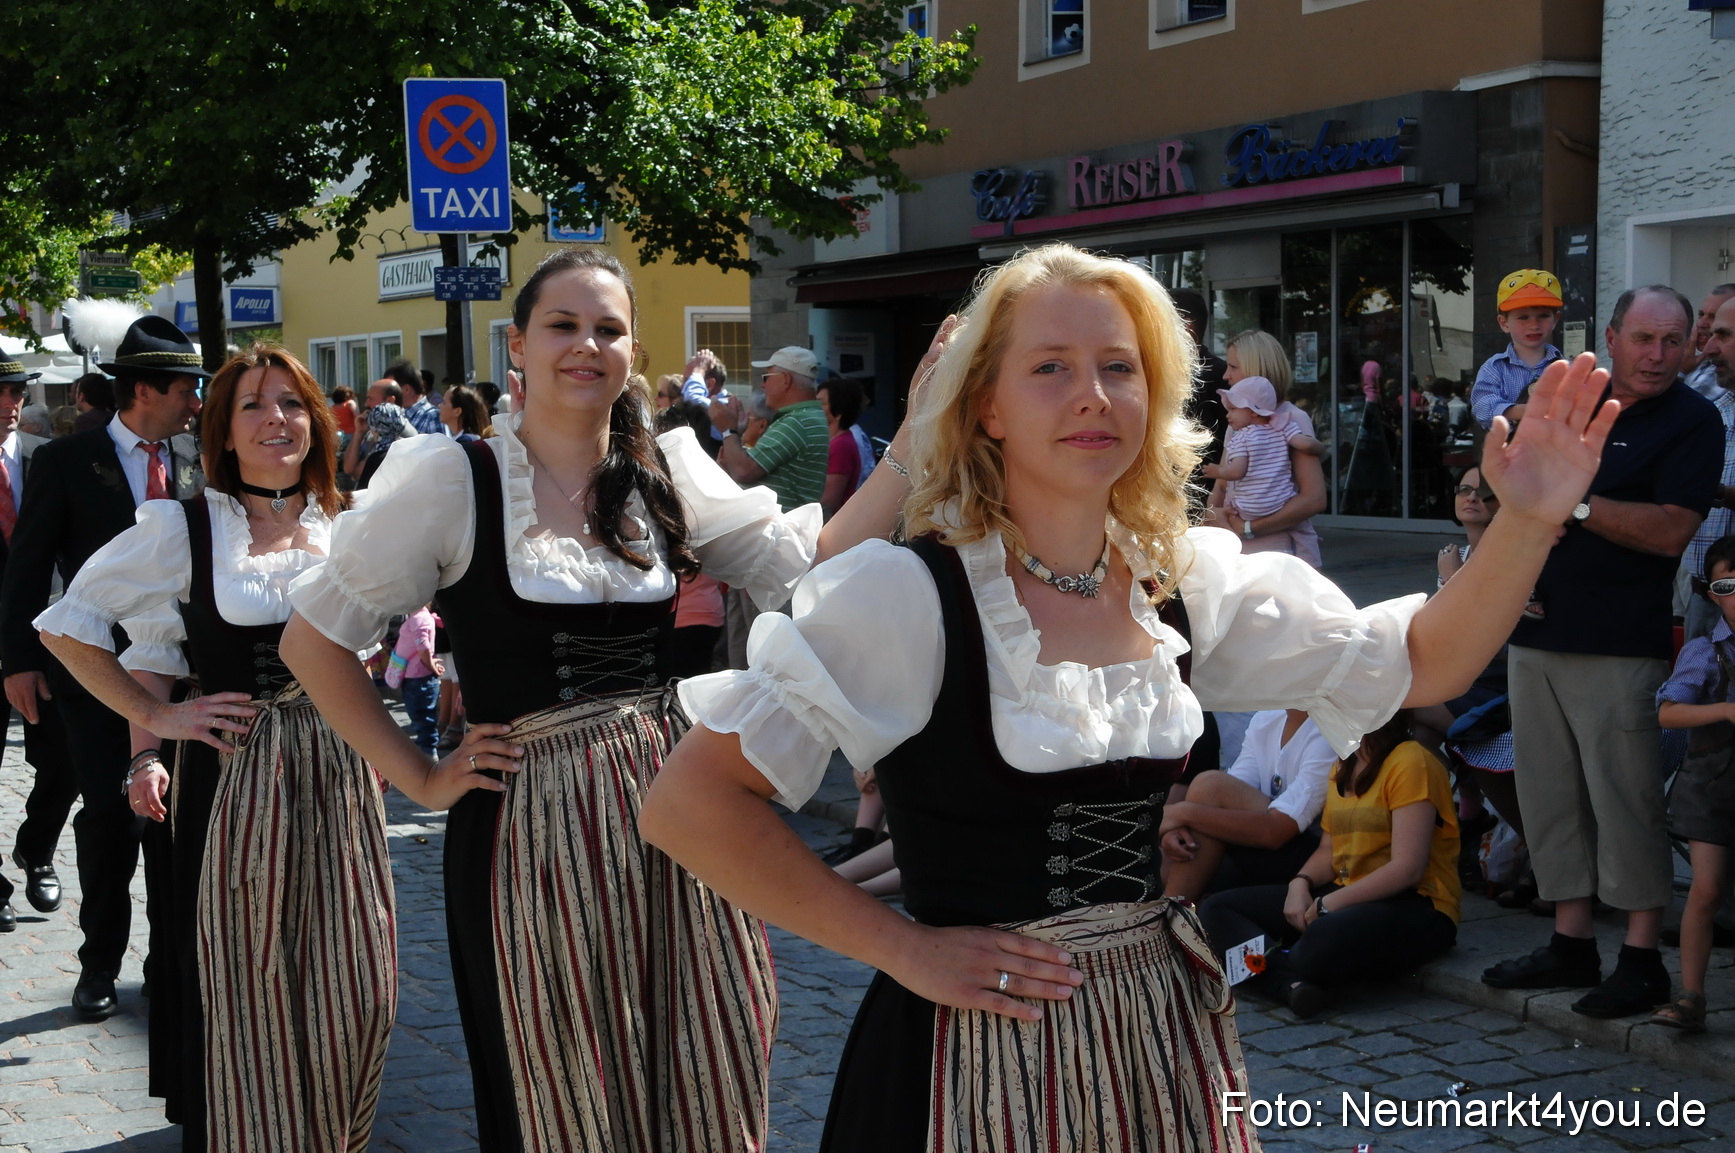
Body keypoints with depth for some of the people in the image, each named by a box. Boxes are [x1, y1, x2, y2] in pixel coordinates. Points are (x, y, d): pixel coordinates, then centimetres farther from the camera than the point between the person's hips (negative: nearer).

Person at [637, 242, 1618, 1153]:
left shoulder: (1185, 583, 2)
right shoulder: (908, 594, -16)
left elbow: (1420, 664, 6)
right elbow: (690, 803, -18)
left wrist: (1529, 524, -10)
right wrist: (902, 948, -17)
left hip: (1162, 1034, 6)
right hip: (978, 1046, -5)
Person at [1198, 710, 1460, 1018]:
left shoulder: (1410, 762, -11)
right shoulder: (1345, 767, 18)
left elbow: (1407, 868, -19)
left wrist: (1328, 905, -18)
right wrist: (1301, 883, -6)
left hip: (1416, 906, -9)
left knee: (1322, 943, -42)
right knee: (1215, 909, -4)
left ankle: (1274, 965, -9)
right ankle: (1291, 980, -28)